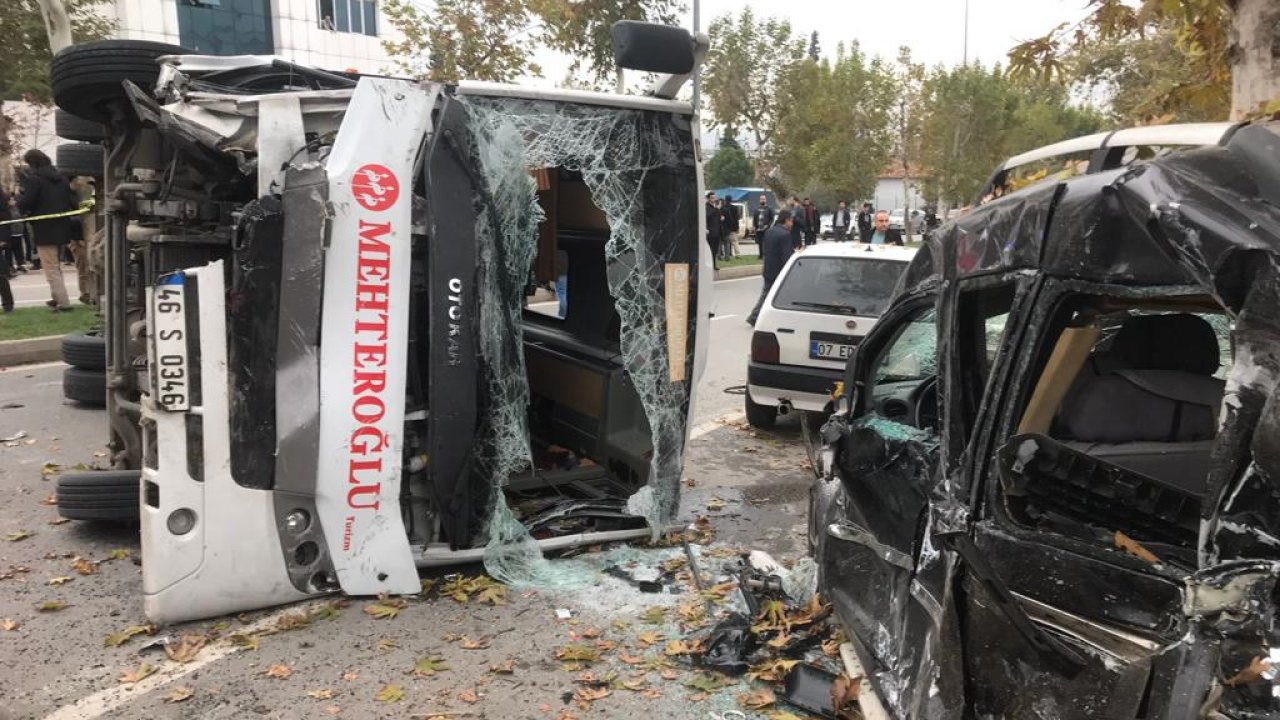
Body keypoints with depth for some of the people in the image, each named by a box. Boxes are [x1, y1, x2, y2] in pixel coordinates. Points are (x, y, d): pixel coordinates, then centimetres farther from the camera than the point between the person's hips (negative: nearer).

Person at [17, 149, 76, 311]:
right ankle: (58, 297, 26)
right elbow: (72, 202, 10)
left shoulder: (33, 179, -13)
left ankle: (63, 302, -8)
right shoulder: (60, 178, 10)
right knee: (56, 266, 21)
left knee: (51, 269, -3)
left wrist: (18, 201, 4)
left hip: (45, 231, -7)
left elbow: (24, 204, -16)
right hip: (62, 228, 7)